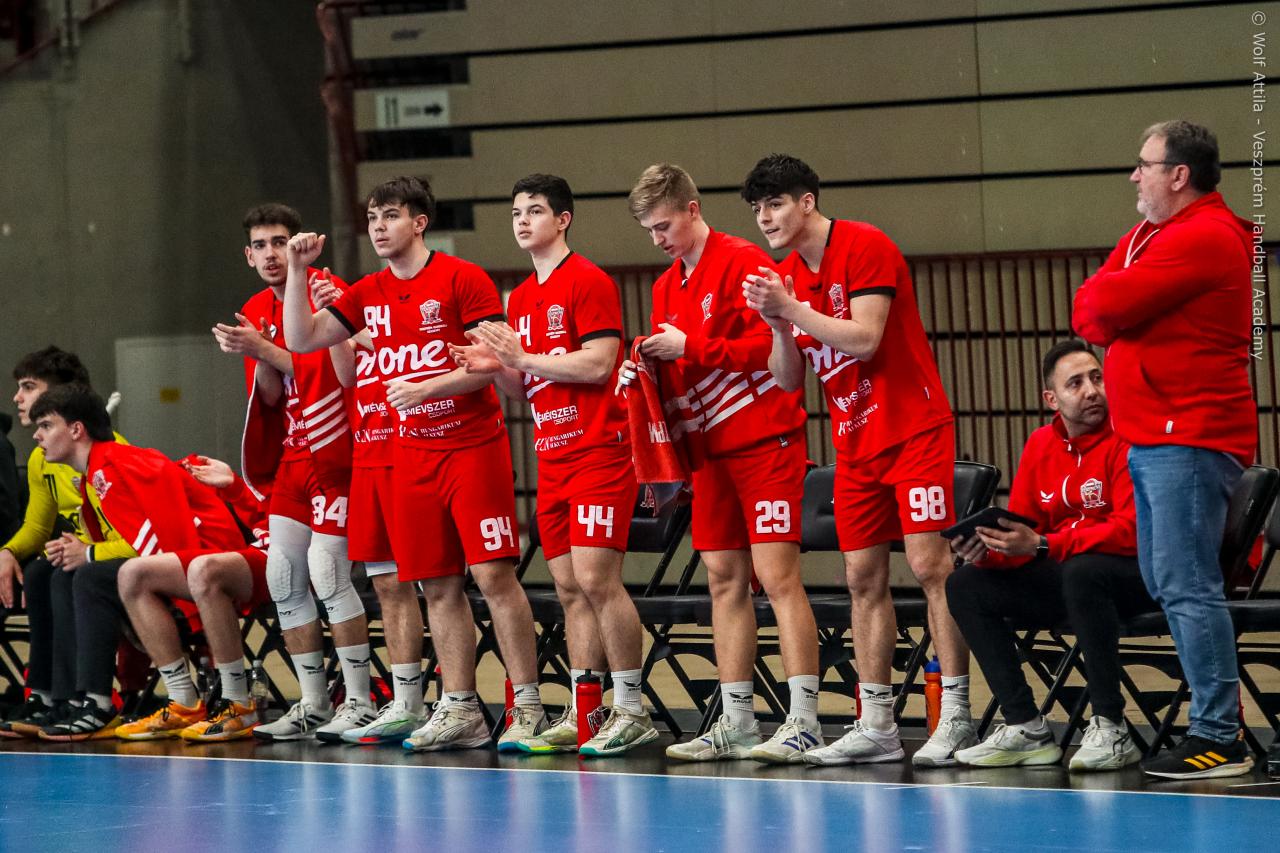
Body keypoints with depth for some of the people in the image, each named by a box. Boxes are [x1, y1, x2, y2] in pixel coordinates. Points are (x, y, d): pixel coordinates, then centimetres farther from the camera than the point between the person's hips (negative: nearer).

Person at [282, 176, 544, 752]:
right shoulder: (368, 295, 12)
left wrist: (427, 387, -20)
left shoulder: (462, 279, -6)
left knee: (493, 575, -10)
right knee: (438, 586, 5)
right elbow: (301, 339, 13)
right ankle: (459, 710, 11)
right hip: (410, 455, 6)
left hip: (472, 445, -6)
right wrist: (297, 269, 3)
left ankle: (527, 706, -6)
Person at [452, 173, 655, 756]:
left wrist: (521, 356, -13)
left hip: (598, 451, -8)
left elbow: (597, 365, -16)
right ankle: (582, 713, 8)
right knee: (569, 588, 6)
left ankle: (632, 712, -6)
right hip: (552, 456, 8)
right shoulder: (520, 299, 18)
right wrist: (496, 368, 1)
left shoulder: (589, 282, -7)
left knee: (595, 578, -12)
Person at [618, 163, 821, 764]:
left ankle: (804, 723, -12)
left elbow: (769, 346, -17)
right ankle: (736, 724, 10)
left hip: (765, 441, -8)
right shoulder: (667, 286, 15)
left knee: (776, 574, -11)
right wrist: (647, 367, -1)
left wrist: (689, 347, -16)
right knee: (724, 580, 7)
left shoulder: (743, 263, -9)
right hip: (712, 445, 8)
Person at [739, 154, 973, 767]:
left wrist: (793, 309, -20)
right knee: (864, 578, 4)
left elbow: (864, 338, -21)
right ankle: (876, 727, 7)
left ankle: (955, 718, -10)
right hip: (854, 443, 7)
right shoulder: (785, 277, 9)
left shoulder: (865, 247, -11)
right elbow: (788, 380, 8)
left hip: (914, 430, -7)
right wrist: (778, 324, -10)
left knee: (930, 565, -11)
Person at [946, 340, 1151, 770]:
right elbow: (1021, 533, 10)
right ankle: (1026, 729, -8)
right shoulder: (1041, 445, 8)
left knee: (1082, 572, -39)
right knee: (965, 585, -4)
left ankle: (1111, 729, -31)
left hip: (1136, 575, -7)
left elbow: (1131, 531, -23)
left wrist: (1041, 545, -28)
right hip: (1063, 578, 8)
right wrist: (987, 550, -15)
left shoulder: (1126, 439, -14)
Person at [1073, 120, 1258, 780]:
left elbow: (1109, 304, -20)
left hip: (1188, 439, -11)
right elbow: (1089, 312, 13)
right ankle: (1217, 719, 18)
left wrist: (1104, 304, 2)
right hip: (1151, 438, 11)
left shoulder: (1203, 237, -15)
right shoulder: (1148, 236, 19)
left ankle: (1218, 738, -13)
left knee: (1187, 587, -13)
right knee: (1164, 583, 13)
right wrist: (1109, 315, -8)